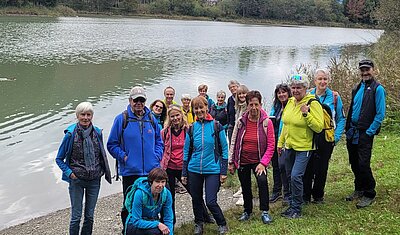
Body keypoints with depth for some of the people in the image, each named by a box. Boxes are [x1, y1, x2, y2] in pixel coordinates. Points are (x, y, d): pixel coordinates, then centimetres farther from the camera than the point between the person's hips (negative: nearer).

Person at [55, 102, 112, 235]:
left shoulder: (97, 133, 0)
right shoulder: (71, 134, -9)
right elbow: (59, 159, -1)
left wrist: (105, 172, 4)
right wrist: (69, 172, -12)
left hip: (94, 180, 3)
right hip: (77, 180, -3)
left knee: (90, 215, 12)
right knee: (76, 216, 2)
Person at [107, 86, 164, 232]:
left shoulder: (151, 119, 8)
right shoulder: (121, 119, -3)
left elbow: (159, 141, 17)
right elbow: (112, 144, 0)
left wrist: (157, 156, 2)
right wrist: (123, 157, -10)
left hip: (151, 170, 3)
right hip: (130, 171, -3)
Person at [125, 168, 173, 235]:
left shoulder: (167, 194, -14)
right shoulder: (140, 193, -26)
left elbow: (168, 219, -8)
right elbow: (136, 221, -24)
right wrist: (157, 224, -33)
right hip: (134, 226, -4)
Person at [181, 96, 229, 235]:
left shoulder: (216, 126, -5)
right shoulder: (192, 128, 3)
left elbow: (224, 149, -2)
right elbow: (186, 151, 9)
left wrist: (224, 171, -6)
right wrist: (184, 173, 8)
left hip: (212, 170, -3)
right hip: (194, 170, 3)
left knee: (211, 202, -7)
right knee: (196, 200, 13)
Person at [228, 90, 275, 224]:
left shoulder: (266, 122, -11)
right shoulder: (241, 121, -5)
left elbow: (271, 145, -10)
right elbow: (233, 142, 2)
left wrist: (263, 163, -18)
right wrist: (231, 162, 2)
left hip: (258, 161, -2)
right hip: (242, 161, 3)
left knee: (262, 181, -25)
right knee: (245, 187, 13)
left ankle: (265, 212, -10)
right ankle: (247, 211, 35)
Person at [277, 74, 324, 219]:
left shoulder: (313, 104, -14)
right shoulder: (290, 102, 8)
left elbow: (319, 128, -19)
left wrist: (306, 114, -27)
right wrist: (280, 142, 19)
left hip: (304, 147, -7)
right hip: (289, 146, 8)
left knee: (296, 176, -14)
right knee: (290, 177, 14)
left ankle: (296, 209, 1)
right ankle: (293, 205, 30)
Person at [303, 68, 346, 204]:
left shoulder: (334, 97, 0)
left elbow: (341, 119, 4)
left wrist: (336, 136, -6)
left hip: (327, 138, 0)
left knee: (322, 168, 9)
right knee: (308, 167, 0)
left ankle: (318, 196, 24)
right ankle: (305, 196, 12)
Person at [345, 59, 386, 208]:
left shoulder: (378, 89, -8)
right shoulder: (357, 88, 14)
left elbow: (380, 114, -12)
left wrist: (370, 132, -14)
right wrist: (348, 129, 13)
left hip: (365, 133, -7)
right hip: (352, 132, 7)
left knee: (363, 164, -7)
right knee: (354, 163, 13)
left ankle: (369, 195, 9)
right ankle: (359, 190, 29)